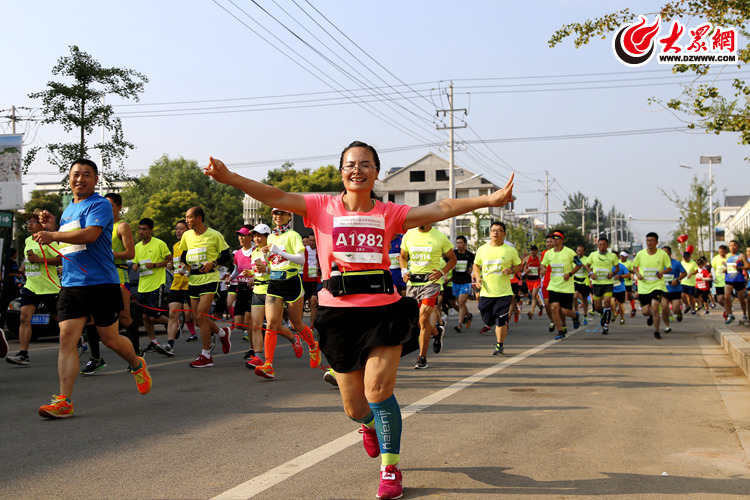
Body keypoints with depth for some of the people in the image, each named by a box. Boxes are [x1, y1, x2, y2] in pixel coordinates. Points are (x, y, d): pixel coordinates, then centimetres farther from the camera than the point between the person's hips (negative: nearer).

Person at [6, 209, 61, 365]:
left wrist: (39, 260, -26)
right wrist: (25, 266, 15)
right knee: (24, 317, -9)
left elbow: (62, 259, -23)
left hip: (49, 287, -6)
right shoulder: (27, 241, 14)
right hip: (30, 286, 7)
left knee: (58, 317, 7)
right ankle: (23, 354, -13)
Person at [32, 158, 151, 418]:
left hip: (101, 283, -6)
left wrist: (53, 235, -25)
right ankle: (63, 401, -9)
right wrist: (51, 228, 11)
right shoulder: (68, 209, 19)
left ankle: (137, 364, 37)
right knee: (67, 337, -7)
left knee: (110, 338, 6)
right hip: (70, 285, 6)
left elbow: (90, 234, -25)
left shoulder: (100, 205, -6)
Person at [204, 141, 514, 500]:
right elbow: (276, 197, -8)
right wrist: (229, 178, -20)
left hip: (384, 310, 0)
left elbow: (439, 209, -3)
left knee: (378, 391, -11)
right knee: (355, 408, 7)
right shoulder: (323, 208, 2)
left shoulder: (389, 214, 4)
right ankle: (370, 424, 47)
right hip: (339, 313, 1)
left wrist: (490, 199, -10)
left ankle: (390, 469, 12)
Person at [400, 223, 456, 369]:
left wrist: (442, 272, -10)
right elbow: (403, 256, 20)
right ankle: (437, 332, 41)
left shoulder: (440, 237, -1)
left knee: (424, 318, -15)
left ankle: (422, 358, -6)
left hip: (431, 281, -4)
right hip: (412, 282, 4)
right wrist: (404, 271, 1)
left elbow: (452, 259, 8)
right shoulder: (409, 235, 8)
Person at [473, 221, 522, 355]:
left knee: (501, 321, -7)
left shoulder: (510, 250, 0)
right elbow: (476, 265, 18)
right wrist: (478, 277, 0)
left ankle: (499, 345, 12)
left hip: (504, 292, -3)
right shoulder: (482, 249, 6)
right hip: (486, 292, 3)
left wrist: (512, 270, -12)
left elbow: (519, 266, 9)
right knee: (488, 320, 8)